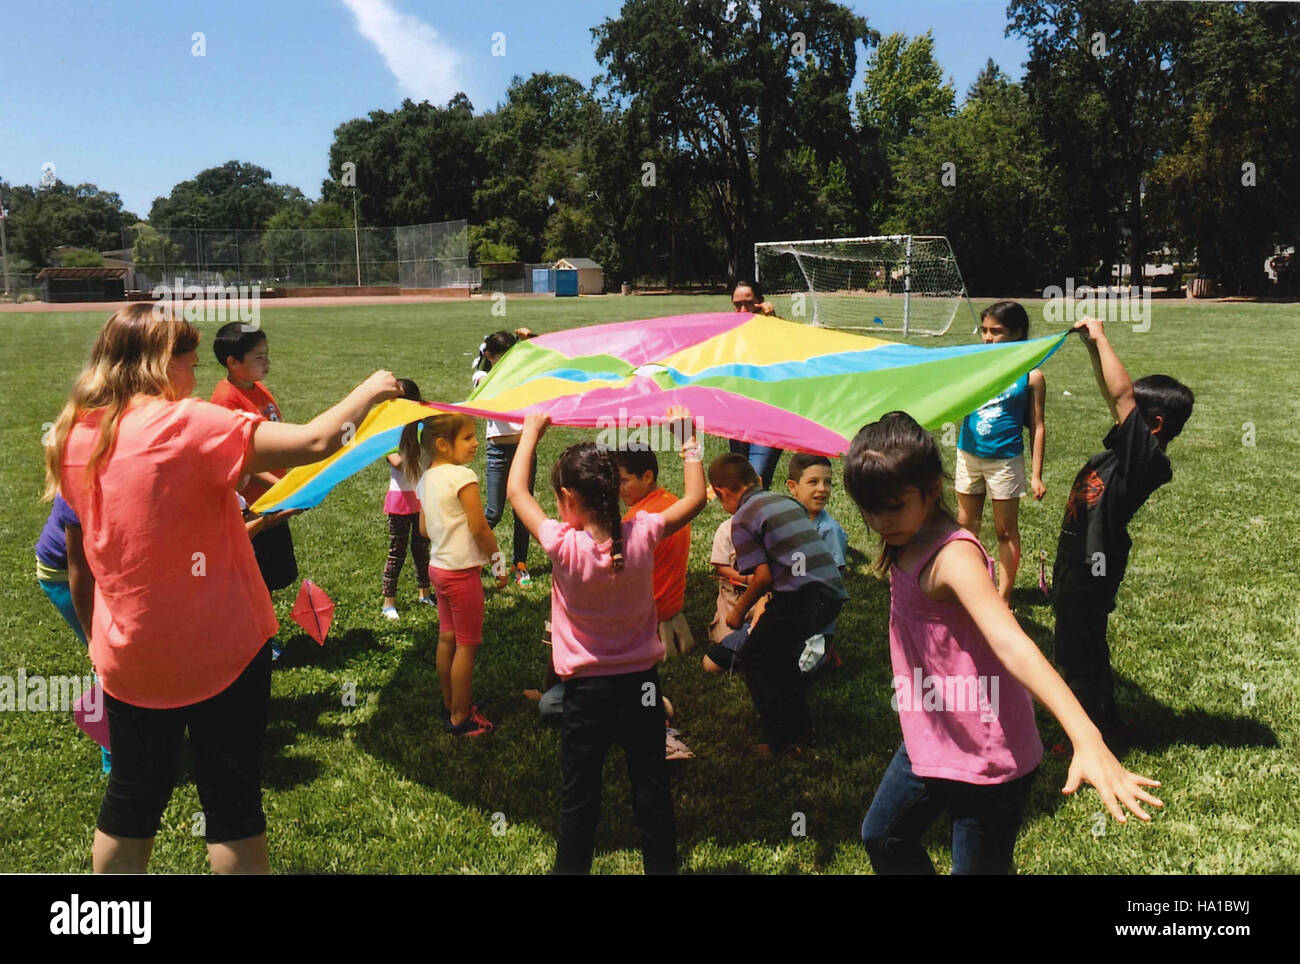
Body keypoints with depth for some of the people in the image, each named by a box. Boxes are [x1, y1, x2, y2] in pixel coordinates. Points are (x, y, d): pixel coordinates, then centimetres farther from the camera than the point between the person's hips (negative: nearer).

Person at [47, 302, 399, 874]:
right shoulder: (186, 424, -19)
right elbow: (316, 442, -24)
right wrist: (368, 392, -8)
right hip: (219, 651, -6)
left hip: (129, 656, 6)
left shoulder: (73, 435, 0)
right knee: (231, 803, 8)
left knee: (130, 802, 20)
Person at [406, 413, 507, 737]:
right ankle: (460, 719, 10)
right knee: (467, 645, 2)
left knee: (447, 639, 17)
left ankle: (450, 706, 30)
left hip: (437, 566, 8)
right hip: (462, 570, -8)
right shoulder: (463, 477, -20)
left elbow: (425, 530, 11)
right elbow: (480, 529, -20)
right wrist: (498, 562, -9)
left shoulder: (425, 480, 6)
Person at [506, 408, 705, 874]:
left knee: (578, 799, 12)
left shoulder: (564, 546, -19)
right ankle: (662, 864, 27)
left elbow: (515, 492, -6)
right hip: (641, 683, 2)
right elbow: (695, 498, 1)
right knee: (652, 792, 15)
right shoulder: (642, 536, -14)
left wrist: (531, 432, 4)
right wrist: (687, 438, 9)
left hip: (587, 691, -2)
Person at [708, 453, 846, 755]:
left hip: (802, 597, -8)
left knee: (755, 658, 11)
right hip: (832, 591, 8)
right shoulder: (787, 501, 20)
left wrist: (739, 611, 7)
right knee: (777, 650, 27)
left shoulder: (742, 519, -2)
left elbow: (764, 575, -9)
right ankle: (801, 724, 32)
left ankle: (780, 741, 7)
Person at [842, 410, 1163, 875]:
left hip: (986, 757, -9)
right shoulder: (907, 547, -2)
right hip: (930, 741, 9)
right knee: (882, 837, 24)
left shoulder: (953, 558, -28)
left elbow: (1012, 644, -43)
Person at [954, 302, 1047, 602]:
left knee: (1006, 530, 7)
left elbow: (1037, 427, -2)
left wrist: (1036, 474, -4)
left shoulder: (1031, 376, -5)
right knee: (965, 525, 11)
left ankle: (1003, 598, 18)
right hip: (969, 455, 3)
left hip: (1005, 459, -3)